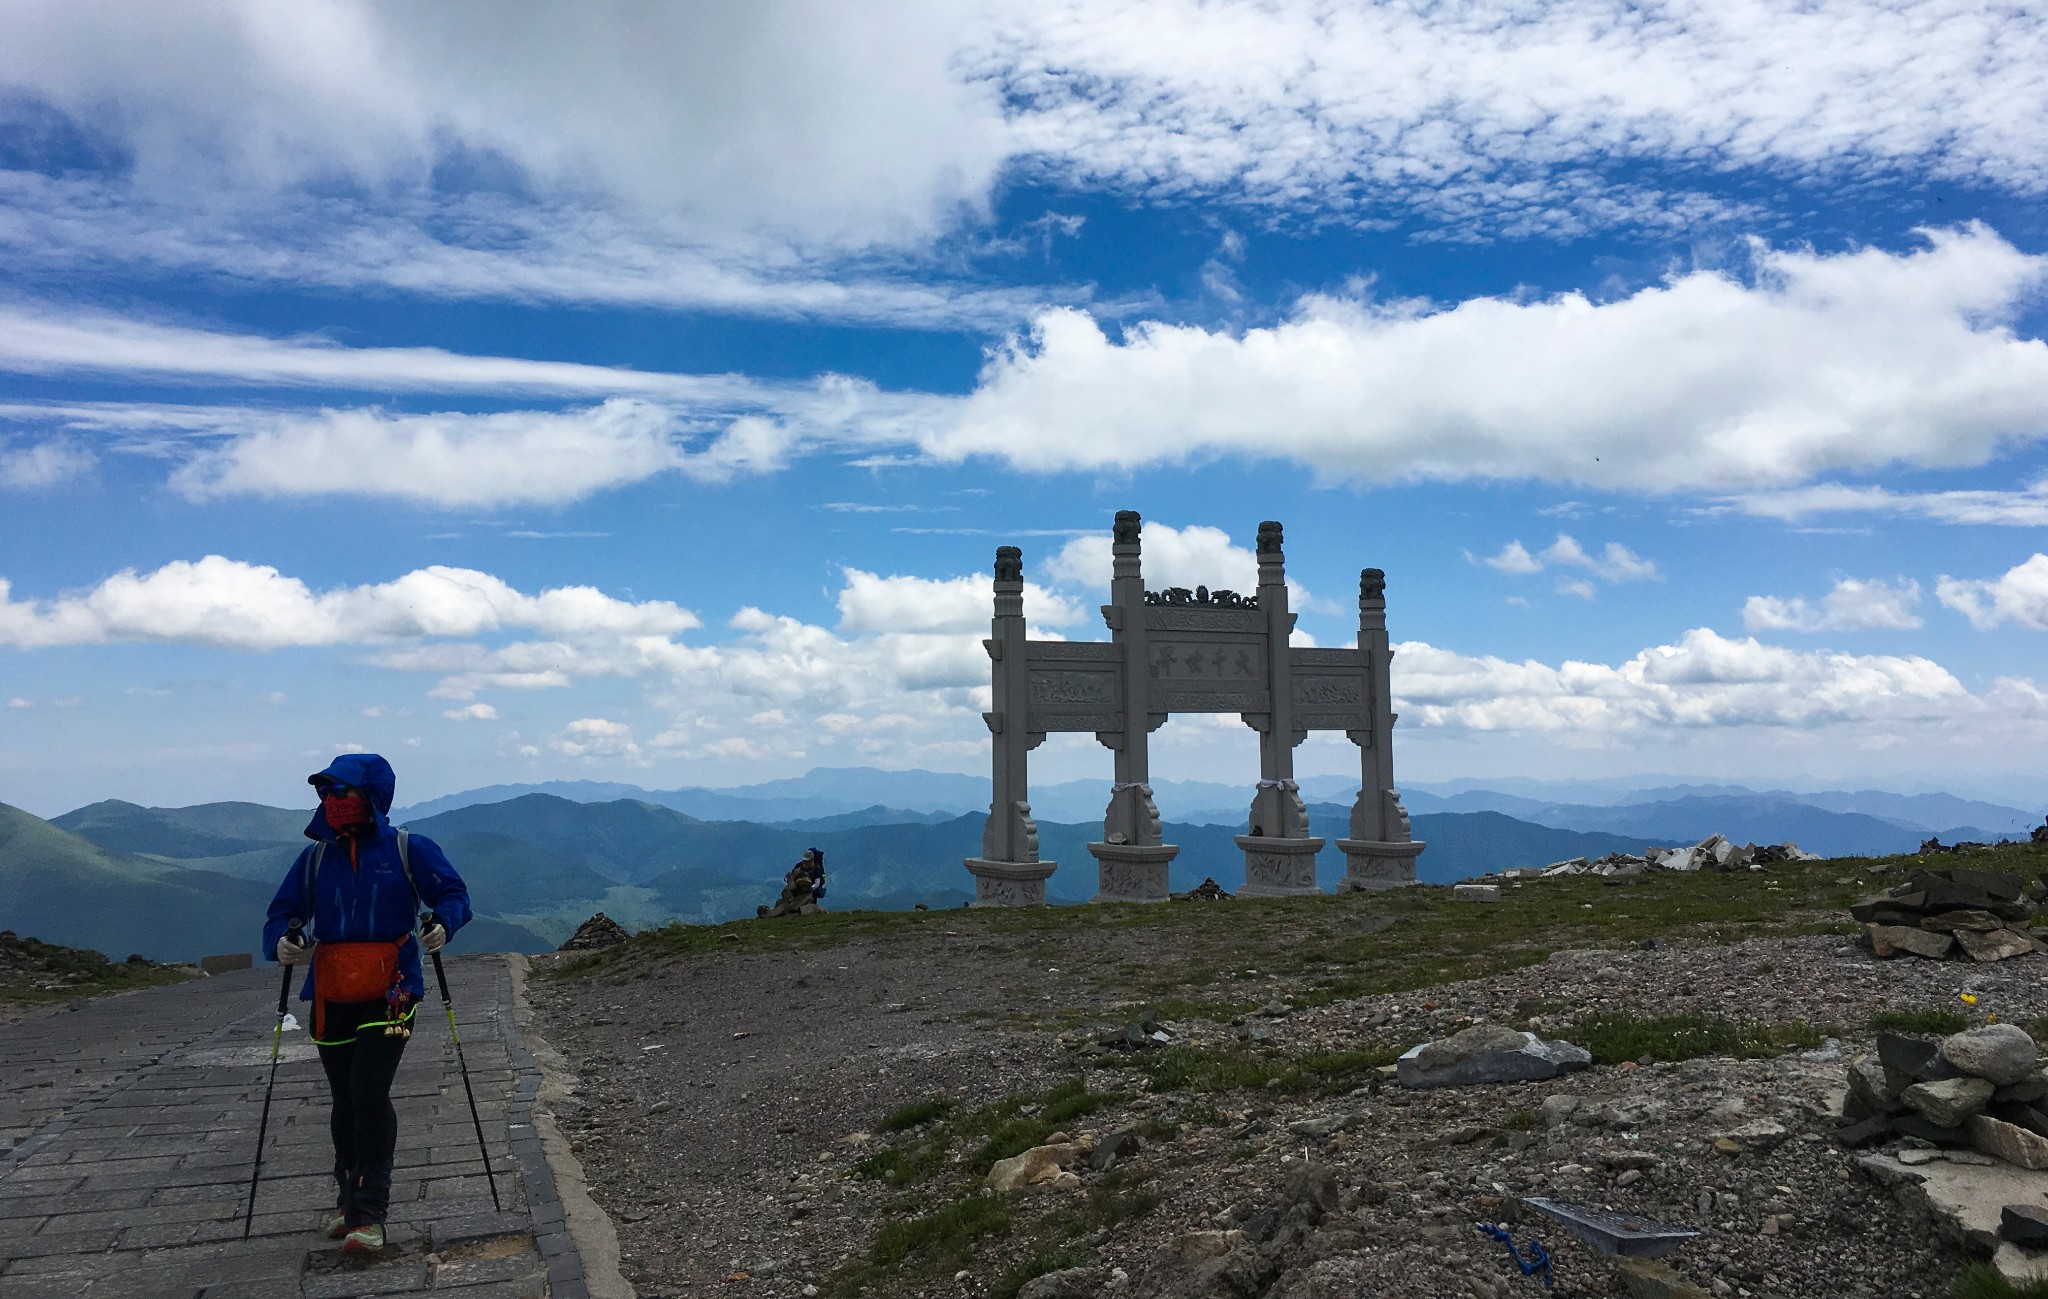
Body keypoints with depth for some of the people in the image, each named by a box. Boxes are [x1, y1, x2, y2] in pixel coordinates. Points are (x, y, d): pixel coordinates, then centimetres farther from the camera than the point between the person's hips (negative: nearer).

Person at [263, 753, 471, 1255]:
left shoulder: (409, 850, -1)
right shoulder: (316, 858, 9)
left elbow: (453, 893, -1)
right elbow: (283, 911, 8)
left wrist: (443, 923, -22)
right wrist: (279, 942, -13)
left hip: (391, 992, -4)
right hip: (331, 996, 4)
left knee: (369, 1093, -13)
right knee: (345, 1101, 14)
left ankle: (369, 1213, -3)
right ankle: (350, 1199, 33)